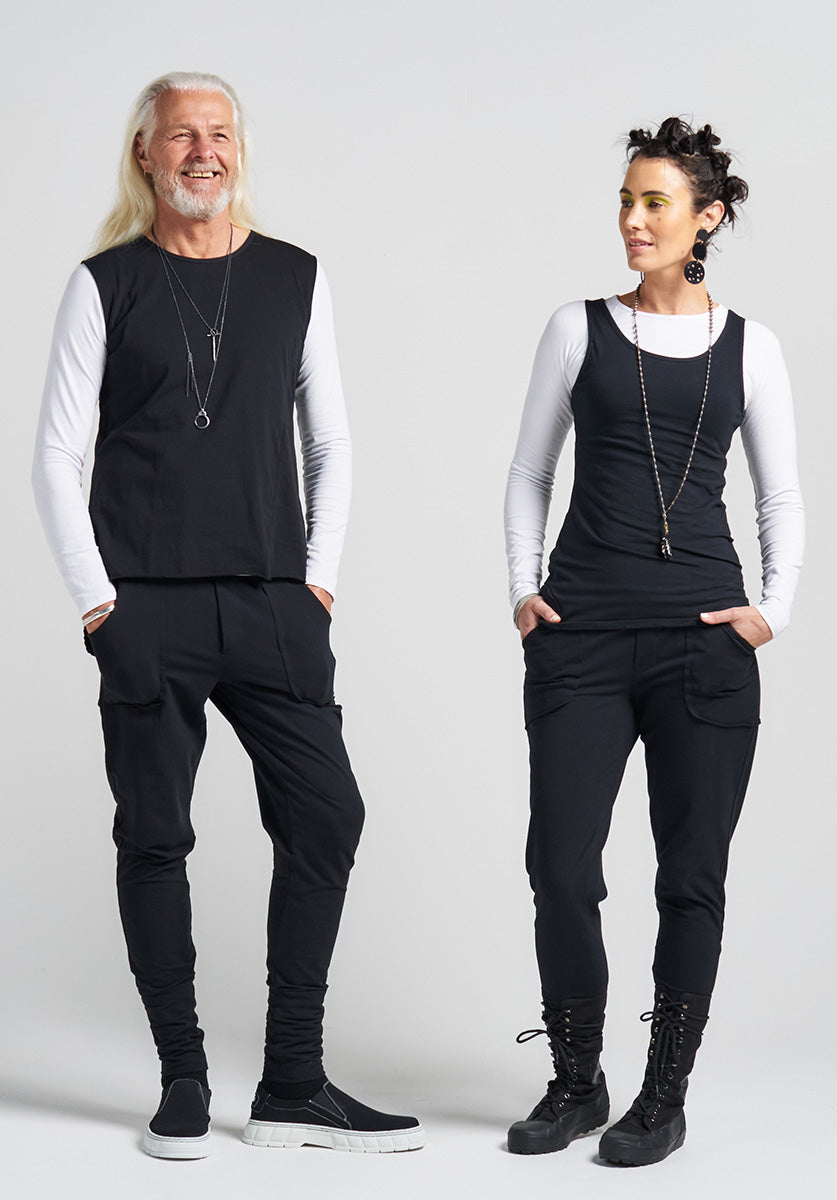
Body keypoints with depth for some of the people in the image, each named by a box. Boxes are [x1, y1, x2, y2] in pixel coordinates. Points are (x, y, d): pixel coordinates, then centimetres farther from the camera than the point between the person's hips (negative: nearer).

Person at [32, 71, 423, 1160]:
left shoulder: (295, 279, 12)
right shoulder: (107, 285, 5)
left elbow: (331, 443, 14)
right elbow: (57, 458, 2)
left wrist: (320, 574, 3)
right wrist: (97, 595, -6)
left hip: (275, 607, 2)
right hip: (147, 610, -2)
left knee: (325, 817, -3)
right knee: (155, 839, 2)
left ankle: (293, 1086, 8)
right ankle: (184, 1087, 12)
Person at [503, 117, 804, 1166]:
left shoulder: (748, 349, 8)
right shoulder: (579, 329, 7)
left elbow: (782, 500, 13)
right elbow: (528, 474, 12)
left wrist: (773, 608, -1)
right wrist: (524, 587, 1)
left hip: (704, 639, 0)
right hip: (581, 635, 0)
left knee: (691, 873, 4)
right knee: (561, 865, -3)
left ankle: (665, 1096, 16)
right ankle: (575, 1084, 15)